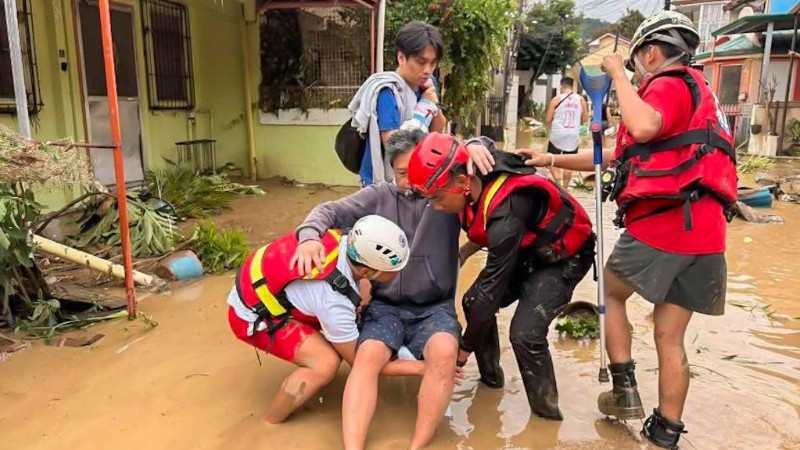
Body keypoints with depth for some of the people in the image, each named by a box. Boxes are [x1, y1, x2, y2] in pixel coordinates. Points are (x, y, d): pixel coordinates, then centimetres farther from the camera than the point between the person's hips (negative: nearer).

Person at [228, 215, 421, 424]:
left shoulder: (346, 241, -18)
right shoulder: (334, 302, -35)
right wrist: (419, 367, -15)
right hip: (252, 315, -8)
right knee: (326, 363, -21)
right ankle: (267, 425, -1)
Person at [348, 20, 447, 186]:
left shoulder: (425, 83, 0)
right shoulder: (387, 91, -20)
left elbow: (438, 132, 7)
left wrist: (434, 105, -13)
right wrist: (425, 105, -20)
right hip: (384, 183, -6)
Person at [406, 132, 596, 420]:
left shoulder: (506, 217, -38)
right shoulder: (476, 177, -16)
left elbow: (492, 288, -28)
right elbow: (484, 232, 6)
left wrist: (465, 348, -17)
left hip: (563, 256, -8)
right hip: (525, 249, 8)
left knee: (525, 333, -22)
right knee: (473, 302, -2)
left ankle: (546, 410, 2)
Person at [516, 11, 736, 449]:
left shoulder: (669, 85, -4)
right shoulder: (692, 91, 26)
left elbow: (643, 128, -30)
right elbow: (620, 156, 24)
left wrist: (618, 73, -13)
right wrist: (551, 160, 22)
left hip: (659, 228, -8)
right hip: (702, 235, 8)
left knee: (611, 294, 17)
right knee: (670, 337, 13)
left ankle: (624, 388, 16)